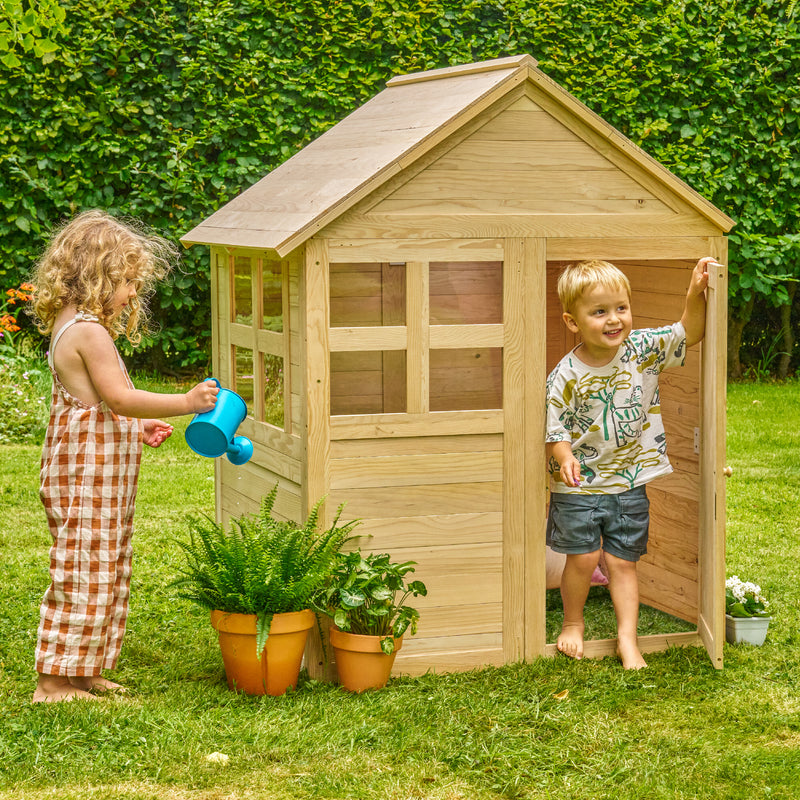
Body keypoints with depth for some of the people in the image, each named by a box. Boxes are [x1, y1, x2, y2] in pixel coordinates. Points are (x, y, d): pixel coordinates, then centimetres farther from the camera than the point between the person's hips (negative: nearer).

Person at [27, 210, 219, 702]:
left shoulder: (72, 326, 14)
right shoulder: (89, 332, -18)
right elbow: (119, 398, -24)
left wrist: (138, 426, 16)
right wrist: (186, 402, -23)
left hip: (95, 472, 11)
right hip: (89, 474, -11)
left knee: (105, 570, 16)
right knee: (84, 572, -4)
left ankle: (81, 671, 24)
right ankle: (56, 680, 2)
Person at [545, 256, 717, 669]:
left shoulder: (642, 348, -6)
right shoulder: (566, 376, -15)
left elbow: (689, 333, 0)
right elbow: (556, 429, -12)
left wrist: (695, 293, -15)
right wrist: (564, 457, -31)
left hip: (629, 483, 2)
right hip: (580, 485, -2)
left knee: (622, 561, 8)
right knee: (583, 557, 0)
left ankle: (627, 639, 16)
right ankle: (573, 623, 26)